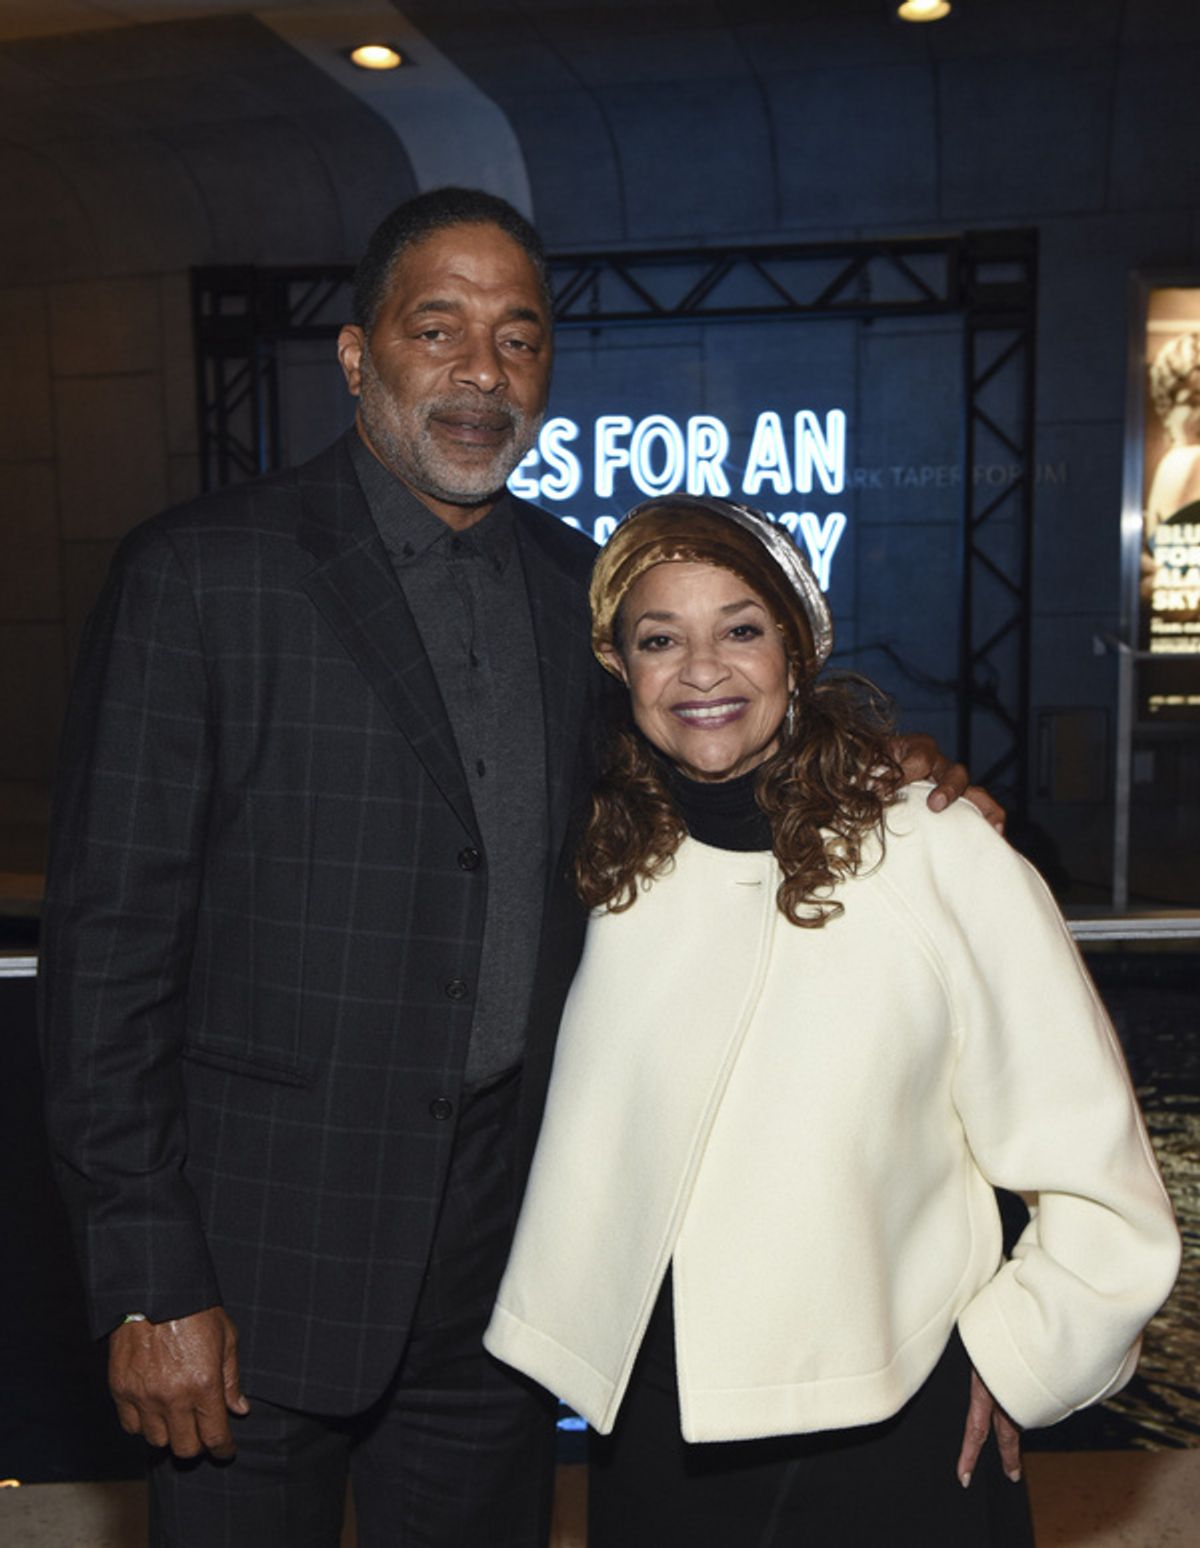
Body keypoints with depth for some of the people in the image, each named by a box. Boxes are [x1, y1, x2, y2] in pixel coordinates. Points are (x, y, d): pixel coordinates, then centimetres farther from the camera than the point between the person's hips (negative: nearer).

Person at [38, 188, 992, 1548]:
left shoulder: (578, 588, 5)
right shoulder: (196, 576, -10)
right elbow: (111, 937, -11)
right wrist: (149, 1281, -12)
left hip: (498, 1260, 5)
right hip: (259, 1259, -4)